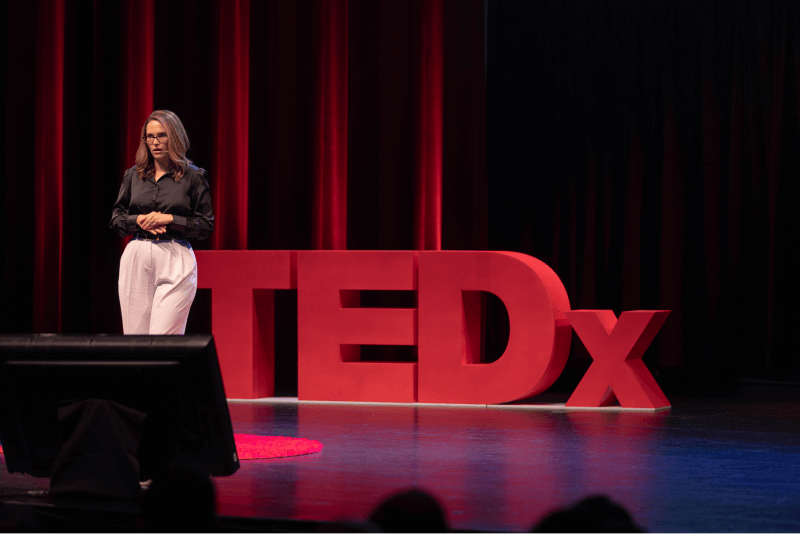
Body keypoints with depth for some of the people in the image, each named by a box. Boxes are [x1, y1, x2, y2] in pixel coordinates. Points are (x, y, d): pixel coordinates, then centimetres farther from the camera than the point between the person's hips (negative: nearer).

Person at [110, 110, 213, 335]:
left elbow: (206, 225, 1)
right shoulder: (133, 175, 12)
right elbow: (116, 219, 15)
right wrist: (139, 221, -5)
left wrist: (171, 219, -10)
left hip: (176, 260, -4)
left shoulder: (193, 177, 2)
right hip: (137, 259, 4)